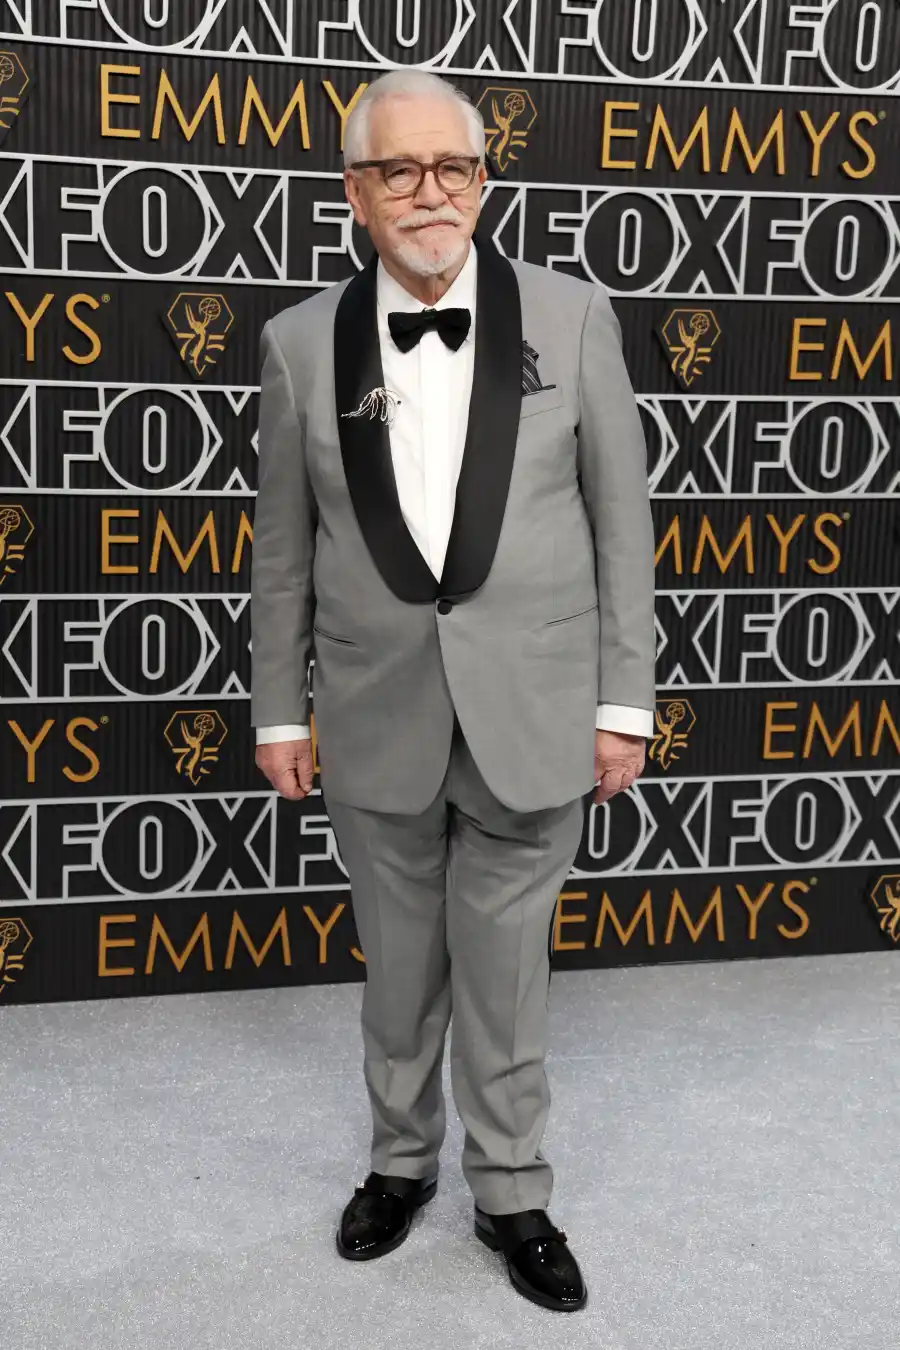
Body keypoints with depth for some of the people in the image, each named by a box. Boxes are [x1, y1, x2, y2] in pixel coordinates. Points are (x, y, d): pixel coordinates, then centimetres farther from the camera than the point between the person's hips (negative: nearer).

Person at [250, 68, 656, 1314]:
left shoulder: (573, 316, -3)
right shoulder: (302, 342, 0)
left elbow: (622, 523, 0)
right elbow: (284, 551, 5)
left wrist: (624, 702, -2)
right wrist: (278, 711, 7)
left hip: (530, 719, -1)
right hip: (377, 722, 2)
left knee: (506, 977, 10)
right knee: (398, 972, 17)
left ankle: (512, 1193, 30)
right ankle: (402, 1161, 39)